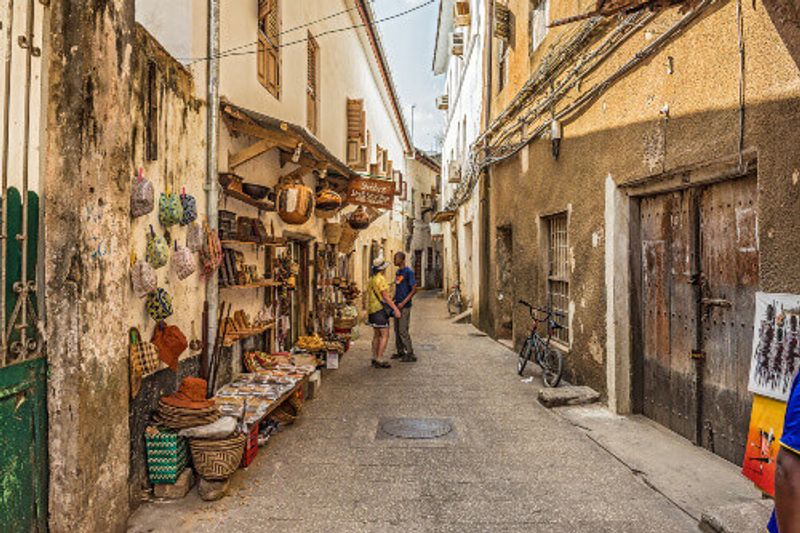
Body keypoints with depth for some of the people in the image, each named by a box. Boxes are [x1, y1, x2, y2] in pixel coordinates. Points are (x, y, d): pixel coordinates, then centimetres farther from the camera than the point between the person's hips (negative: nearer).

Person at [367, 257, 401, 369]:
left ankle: (374, 358, 18)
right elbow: (385, 296, -19)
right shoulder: (381, 279, -16)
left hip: (372, 310, 9)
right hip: (380, 309, -9)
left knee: (376, 335, 15)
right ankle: (380, 360, -7)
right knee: (385, 335, -6)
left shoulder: (371, 279, 12)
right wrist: (396, 309, -18)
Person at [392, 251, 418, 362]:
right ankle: (400, 352, 24)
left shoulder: (409, 272, -13)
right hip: (397, 305, 8)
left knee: (403, 330, -6)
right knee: (397, 329, 13)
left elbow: (414, 290, -16)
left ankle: (410, 354, 3)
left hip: (405, 306, -8)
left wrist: (403, 303, -19)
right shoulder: (398, 272, 13)